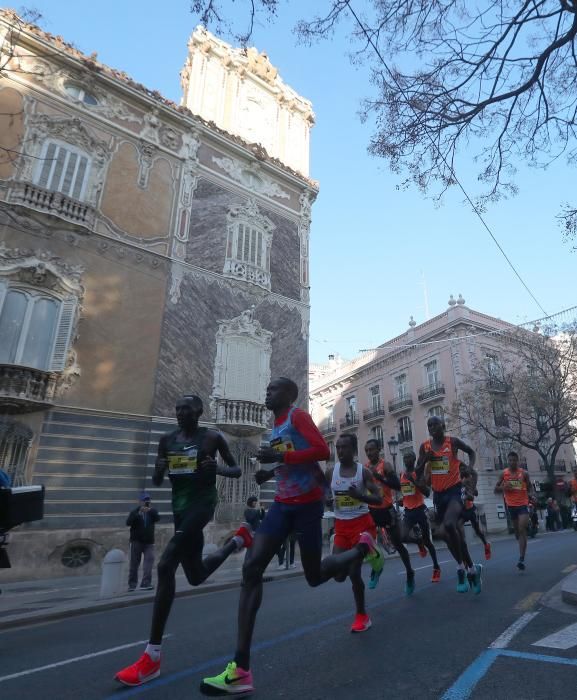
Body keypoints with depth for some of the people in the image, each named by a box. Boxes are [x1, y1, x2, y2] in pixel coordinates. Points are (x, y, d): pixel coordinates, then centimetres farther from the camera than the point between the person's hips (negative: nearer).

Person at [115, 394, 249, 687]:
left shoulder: (212, 437, -5)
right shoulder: (167, 440, 7)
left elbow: (237, 471, 3)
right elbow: (156, 482, 11)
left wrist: (217, 468, -18)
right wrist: (159, 470, -12)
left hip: (202, 502, -6)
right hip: (179, 505, 7)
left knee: (165, 566, -21)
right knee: (196, 576, 17)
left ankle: (152, 657, -11)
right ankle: (238, 538, 42)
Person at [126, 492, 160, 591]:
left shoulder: (152, 511, 5)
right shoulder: (134, 512, 0)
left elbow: (157, 518, -14)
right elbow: (128, 522, -15)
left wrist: (151, 511, -31)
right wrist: (139, 514, -27)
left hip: (149, 541, 1)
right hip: (136, 541, -1)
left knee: (149, 560, -13)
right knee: (134, 562, 5)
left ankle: (146, 583, -11)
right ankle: (132, 584, 18)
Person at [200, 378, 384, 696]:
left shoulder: (298, 416, -9)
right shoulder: (277, 426, 16)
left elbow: (322, 451, -20)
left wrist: (280, 457, -25)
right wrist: (270, 472, 10)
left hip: (307, 504, -7)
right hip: (282, 503, 7)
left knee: (315, 576, 7)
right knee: (251, 568, -9)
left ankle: (363, 547, 34)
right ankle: (241, 670, -7)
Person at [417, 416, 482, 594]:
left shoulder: (453, 442, -7)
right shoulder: (425, 446, 1)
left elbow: (471, 452, 12)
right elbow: (418, 472, 4)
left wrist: (470, 468, -4)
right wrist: (425, 460, -13)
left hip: (454, 491, -5)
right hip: (438, 494, 5)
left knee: (449, 525, -27)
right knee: (447, 533, 12)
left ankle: (463, 568, -6)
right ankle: (471, 568, 33)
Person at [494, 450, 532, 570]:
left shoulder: (524, 473, 0)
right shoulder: (503, 473, 0)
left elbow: (530, 487, 12)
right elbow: (496, 489, 3)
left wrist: (529, 493, -9)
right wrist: (504, 487, -17)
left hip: (523, 504, -2)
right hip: (511, 505, 2)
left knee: (522, 530, -12)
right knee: (517, 530, 13)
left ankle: (521, 559, -15)